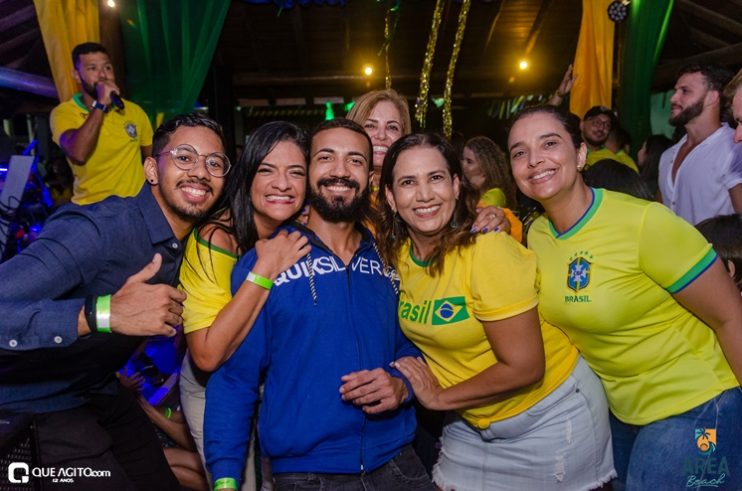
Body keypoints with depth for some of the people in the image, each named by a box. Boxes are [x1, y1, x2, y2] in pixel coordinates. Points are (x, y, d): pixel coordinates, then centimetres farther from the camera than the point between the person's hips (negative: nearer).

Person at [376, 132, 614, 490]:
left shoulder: (487, 250, -26)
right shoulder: (397, 253, -7)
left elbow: (524, 367, -24)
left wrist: (440, 397, -14)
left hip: (550, 417, -5)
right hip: (472, 422, 5)